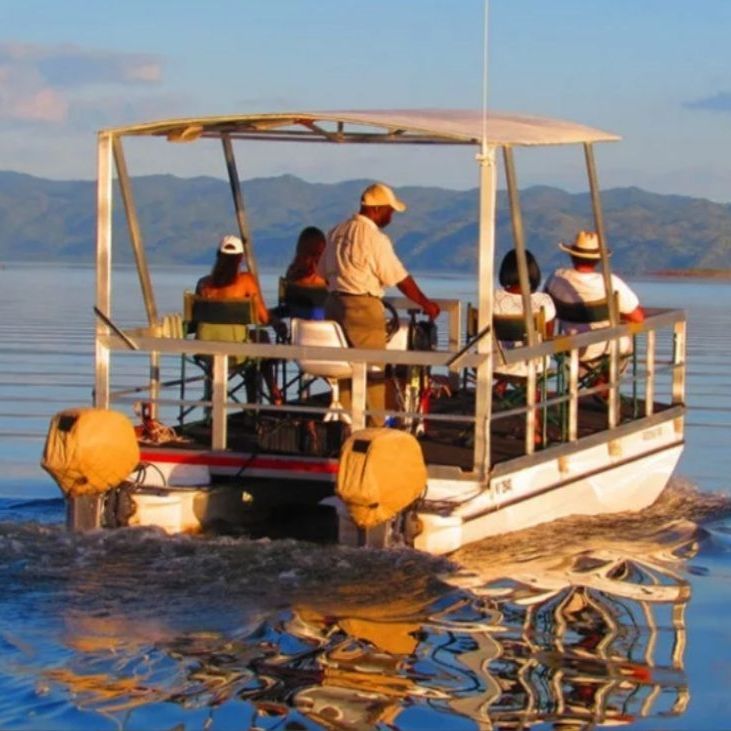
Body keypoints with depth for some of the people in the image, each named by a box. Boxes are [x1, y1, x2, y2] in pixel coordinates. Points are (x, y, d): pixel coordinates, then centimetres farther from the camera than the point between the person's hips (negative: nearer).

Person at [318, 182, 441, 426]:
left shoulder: (337, 232, 11)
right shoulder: (374, 237, -13)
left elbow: (324, 271, 17)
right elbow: (400, 278, -10)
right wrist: (425, 303, -1)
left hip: (334, 304, 8)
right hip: (363, 306, -8)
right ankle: (375, 427, 1)